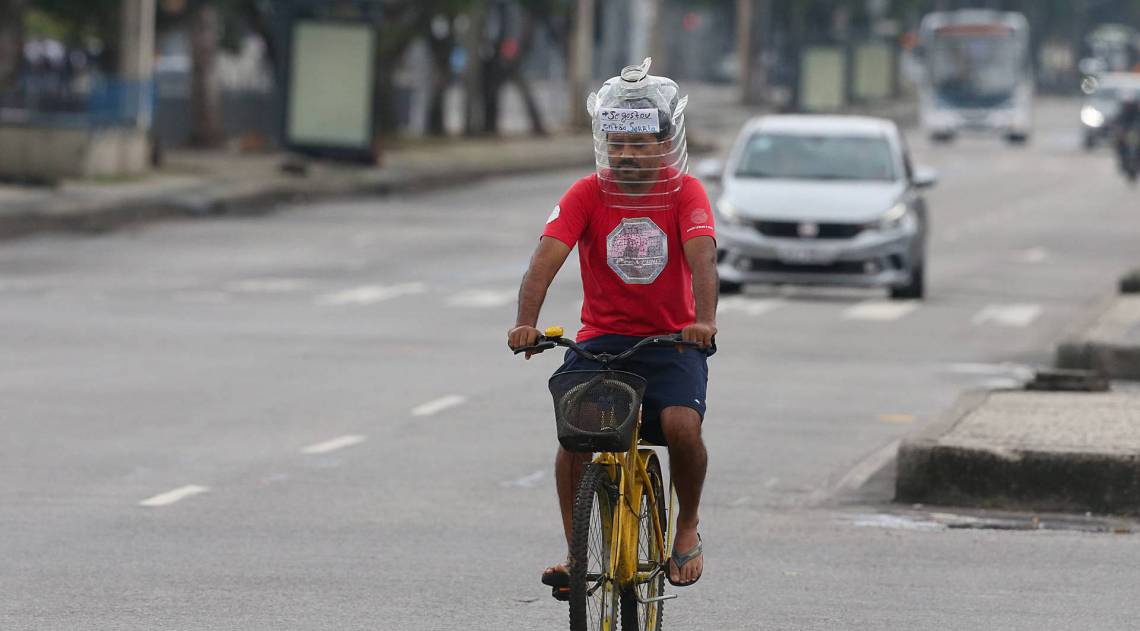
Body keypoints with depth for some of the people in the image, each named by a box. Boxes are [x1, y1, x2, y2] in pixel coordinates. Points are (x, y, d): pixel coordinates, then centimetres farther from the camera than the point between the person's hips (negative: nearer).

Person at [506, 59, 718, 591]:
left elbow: (701, 256, -22)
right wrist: (526, 323, -34)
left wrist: (704, 319, -41)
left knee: (682, 427, -27)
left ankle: (688, 527, 2)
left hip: (671, 342, -1)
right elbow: (547, 257, -16)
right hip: (601, 339, 1)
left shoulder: (685, 193, -6)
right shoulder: (586, 195, -4)